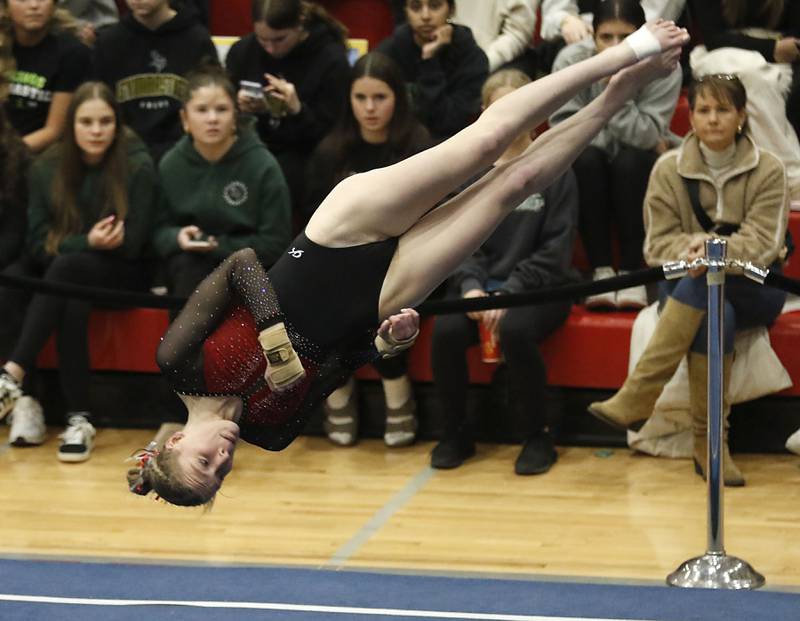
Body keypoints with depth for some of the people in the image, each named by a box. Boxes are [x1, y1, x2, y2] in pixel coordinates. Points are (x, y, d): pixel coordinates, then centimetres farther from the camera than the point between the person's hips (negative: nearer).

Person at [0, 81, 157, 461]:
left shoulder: (137, 167, -8)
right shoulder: (47, 168, 1)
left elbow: (131, 245, -8)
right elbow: (38, 244, -1)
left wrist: (71, 247, -14)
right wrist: (88, 242, -19)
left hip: (122, 276, -3)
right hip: (61, 273, 3)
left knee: (67, 267, -35)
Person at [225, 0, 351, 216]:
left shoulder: (331, 62, -8)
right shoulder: (243, 51, 3)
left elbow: (328, 136, -8)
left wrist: (297, 109, -26)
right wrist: (236, 107, -11)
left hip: (301, 154, -3)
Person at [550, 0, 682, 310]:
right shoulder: (571, 60, -18)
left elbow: (646, 136, -25)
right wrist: (621, 136, -20)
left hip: (639, 171, 0)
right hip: (587, 171, 0)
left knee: (629, 160, -32)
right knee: (585, 157, -32)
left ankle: (632, 273, -26)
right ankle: (601, 270, -28)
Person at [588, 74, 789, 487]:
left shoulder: (767, 171, -2)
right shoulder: (669, 169, 2)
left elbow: (763, 245, -13)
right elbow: (658, 245, -3)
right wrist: (691, 251, -27)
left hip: (753, 292, -1)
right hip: (687, 287, 1)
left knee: (706, 279, -36)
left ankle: (638, 394, -41)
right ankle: (708, 443, -37)